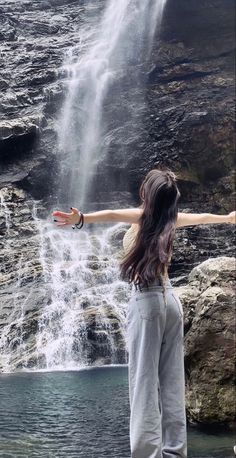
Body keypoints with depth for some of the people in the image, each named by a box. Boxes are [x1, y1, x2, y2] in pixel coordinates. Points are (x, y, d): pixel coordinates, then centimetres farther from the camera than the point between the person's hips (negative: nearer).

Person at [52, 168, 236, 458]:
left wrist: (80, 219, -45)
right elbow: (201, 217, 32)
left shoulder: (144, 215, -5)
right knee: (172, 382, 7)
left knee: (144, 382, -8)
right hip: (170, 298, 7)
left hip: (147, 300, -7)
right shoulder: (170, 218, 12)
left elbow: (113, 214, -27)